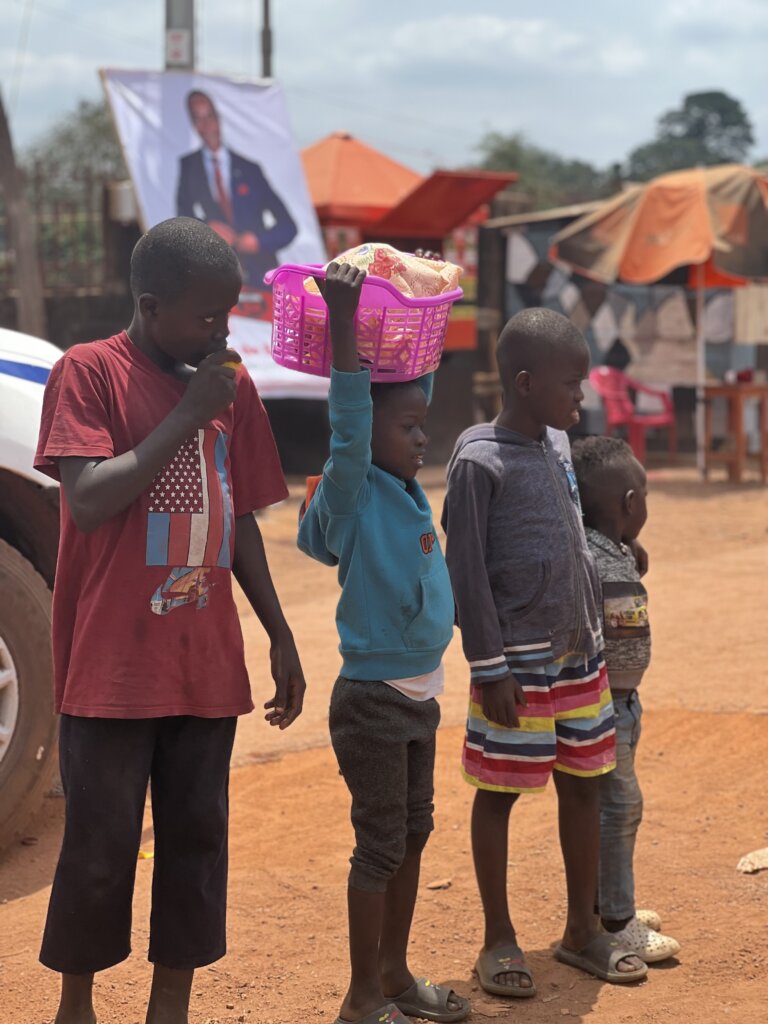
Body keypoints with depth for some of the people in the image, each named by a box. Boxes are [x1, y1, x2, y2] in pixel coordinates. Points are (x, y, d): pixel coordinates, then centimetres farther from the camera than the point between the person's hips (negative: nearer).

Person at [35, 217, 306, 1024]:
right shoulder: (88, 372, -7)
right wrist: (188, 416, -17)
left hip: (205, 665, 5)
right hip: (112, 668, -5)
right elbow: (89, 501, -19)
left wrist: (281, 636, 14)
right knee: (100, 849, 3)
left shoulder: (230, 383, 9)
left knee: (196, 840, 8)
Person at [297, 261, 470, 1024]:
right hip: (372, 699, -8)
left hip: (419, 695, 8)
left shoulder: (410, 491, 5)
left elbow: (410, 387, 17)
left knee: (412, 835, 16)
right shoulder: (353, 498, -15)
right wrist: (342, 329, -39)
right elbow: (348, 427, -33)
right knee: (380, 846, 1)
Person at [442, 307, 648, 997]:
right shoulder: (480, 460, -14)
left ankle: (582, 928, 24)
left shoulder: (558, 447, 8)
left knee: (583, 785, 12)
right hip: (517, 661, -7)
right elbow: (466, 571, -14)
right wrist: (490, 668, -15)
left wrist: (594, 636, 16)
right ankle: (499, 940, 16)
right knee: (499, 793, 4)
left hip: (577, 653, 7)